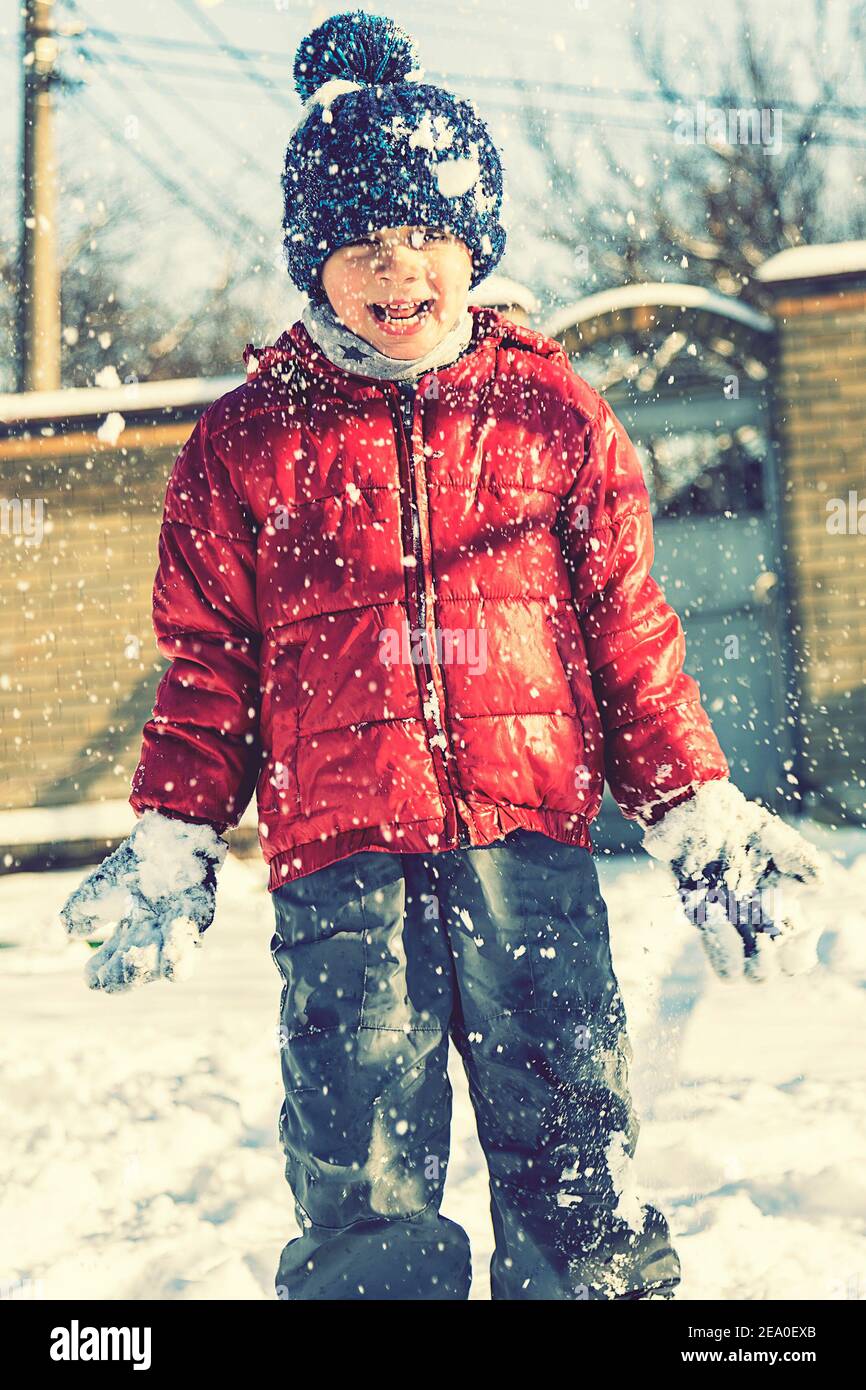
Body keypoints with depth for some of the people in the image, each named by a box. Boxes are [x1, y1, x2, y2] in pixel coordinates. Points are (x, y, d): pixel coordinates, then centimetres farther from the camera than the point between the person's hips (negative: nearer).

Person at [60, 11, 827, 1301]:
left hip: (529, 847, 1)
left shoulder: (555, 416, 11)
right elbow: (207, 665, 14)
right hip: (341, 862, 0)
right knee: (365, 1207, -3)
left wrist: (704, 821, 9)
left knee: (577, 1176, 1)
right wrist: (172, 844, 7)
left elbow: (632, 638, 14)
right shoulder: (247, 441, 10)